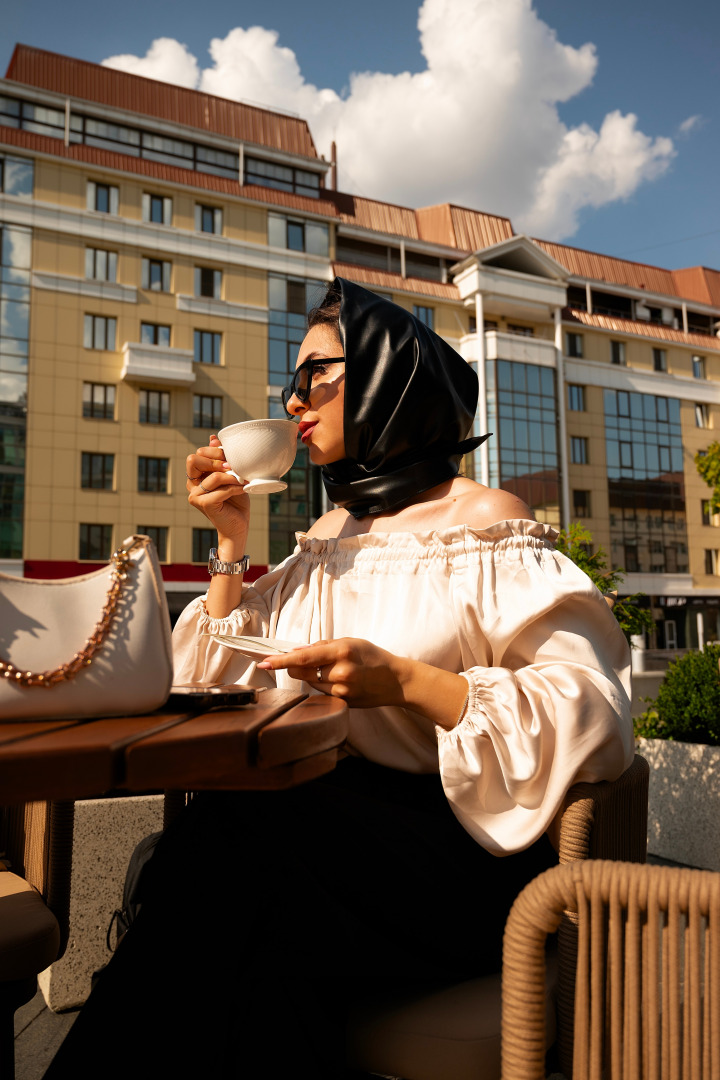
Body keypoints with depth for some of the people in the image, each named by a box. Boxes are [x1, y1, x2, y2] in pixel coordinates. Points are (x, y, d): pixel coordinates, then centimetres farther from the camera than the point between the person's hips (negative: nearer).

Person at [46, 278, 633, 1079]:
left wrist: (403, 680, -22)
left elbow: (594, 714, -14)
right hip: (328, 819, 5)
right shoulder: (326, 541, 16)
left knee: (233, 841, -27)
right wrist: (230, 544, 8)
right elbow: (226, 690, 16)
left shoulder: (485, 527, -4)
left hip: (456, 842, -5)